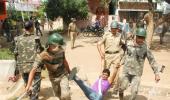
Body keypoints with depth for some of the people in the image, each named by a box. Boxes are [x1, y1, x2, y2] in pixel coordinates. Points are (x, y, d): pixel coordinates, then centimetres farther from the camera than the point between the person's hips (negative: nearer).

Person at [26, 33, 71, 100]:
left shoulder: (61, 50, -20)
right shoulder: (42, 56, -29)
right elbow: (33, 70, -29)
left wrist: (69, 71, 16)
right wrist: (29, 85, -37)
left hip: (63, 75, 0)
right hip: (53, 78, 1)